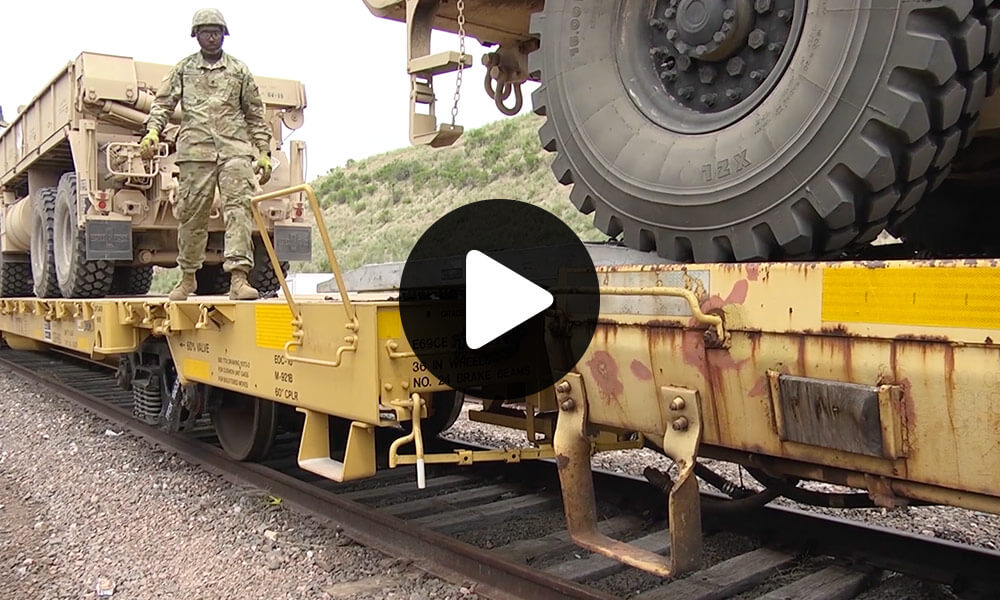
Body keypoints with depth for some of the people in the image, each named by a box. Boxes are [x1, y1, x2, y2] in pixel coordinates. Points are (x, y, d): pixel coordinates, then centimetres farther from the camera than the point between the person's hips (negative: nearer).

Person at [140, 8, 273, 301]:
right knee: (191, 214, 4)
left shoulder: (239, 71, 17)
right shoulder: (183, 69, 16)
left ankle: (238, 277, -21)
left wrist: (264, 153, 10)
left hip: (235, 148, 0)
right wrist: (152, 131, -6)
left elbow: (255, 115, 16)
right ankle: (188, 277, 18)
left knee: (239, 208, -15)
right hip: (195, 148, 1)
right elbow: (163, 103, 13)